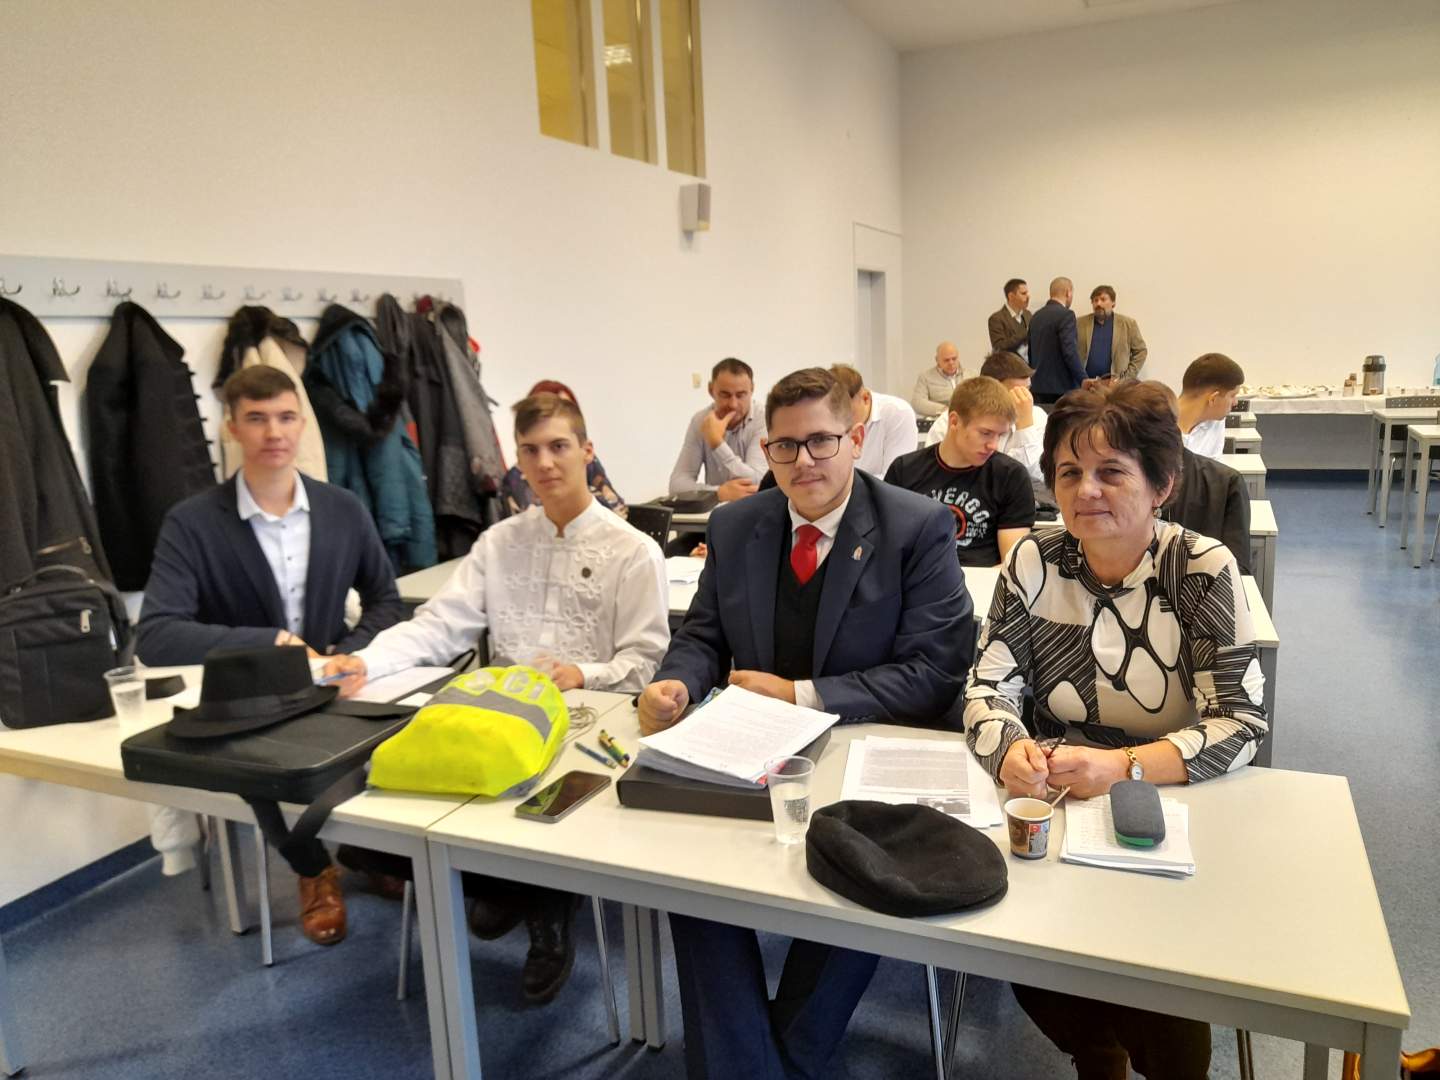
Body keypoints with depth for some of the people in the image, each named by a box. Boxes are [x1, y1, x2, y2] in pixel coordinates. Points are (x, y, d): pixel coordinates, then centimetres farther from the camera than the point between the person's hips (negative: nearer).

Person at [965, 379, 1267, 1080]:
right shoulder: (1034, 562, -3)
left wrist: (1121, 766, -28)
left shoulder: (1204, 570, -8)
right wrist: (1010, 750, -27)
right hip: (1052, 805, 2)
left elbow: (1242, 725, -12)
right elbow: (988, 688, -4)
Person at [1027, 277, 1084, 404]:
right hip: (1060, 387, -8)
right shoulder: (1065, 314, -10)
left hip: (1038, 386, 8)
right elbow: (1070, 352, -18)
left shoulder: (1036, 316, 13)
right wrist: (1084, 381, -16)